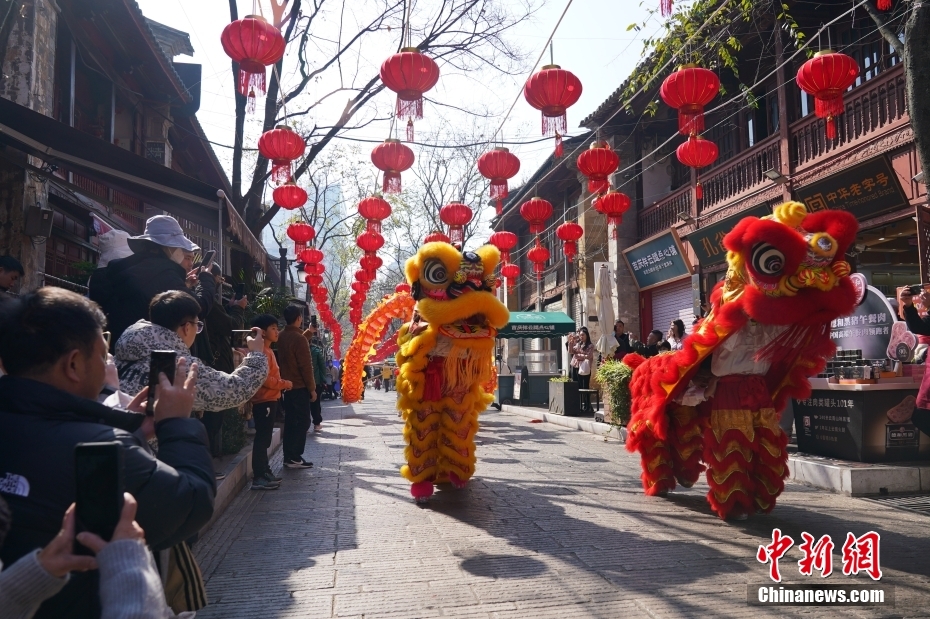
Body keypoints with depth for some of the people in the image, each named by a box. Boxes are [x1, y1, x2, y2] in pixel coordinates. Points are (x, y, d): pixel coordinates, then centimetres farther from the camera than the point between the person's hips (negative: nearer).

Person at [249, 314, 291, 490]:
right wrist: (285, 384, -12)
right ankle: (258, 478, -5)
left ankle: (264, 472, 22)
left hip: (269, 400, 10)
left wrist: (282, 383, 5)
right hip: (264, 401, -10)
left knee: (264, 438, 14)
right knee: (262, 438, -8)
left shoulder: (268, 351, 16)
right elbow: (264, 378, -22)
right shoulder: (262, 352, -15)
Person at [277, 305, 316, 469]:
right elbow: (306, 366, -18)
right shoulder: (298, 338, -19)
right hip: (299, 387, -9)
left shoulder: (281, 337, 7)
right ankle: (294, 458, -3)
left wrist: (308, 333, 31)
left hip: (287, 386, 9)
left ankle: (288, 456, 17)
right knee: (302, 421, -3)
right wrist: (312, 388, -12)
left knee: (290, 421, 13)